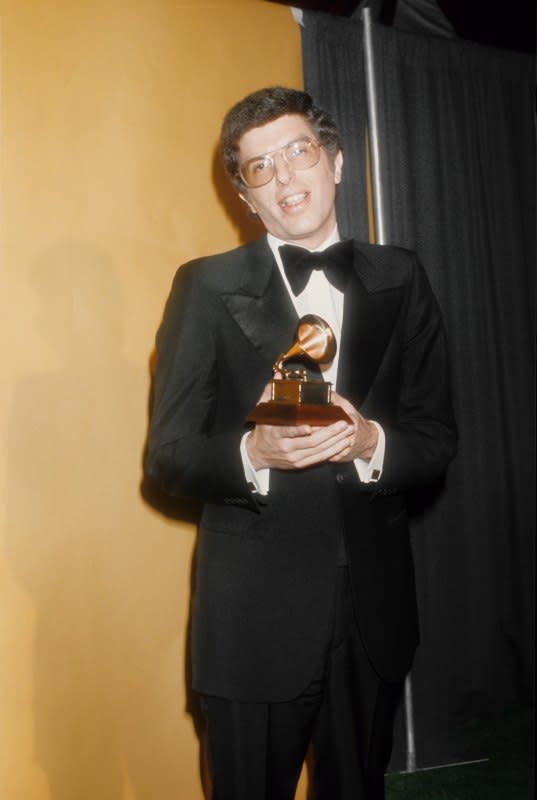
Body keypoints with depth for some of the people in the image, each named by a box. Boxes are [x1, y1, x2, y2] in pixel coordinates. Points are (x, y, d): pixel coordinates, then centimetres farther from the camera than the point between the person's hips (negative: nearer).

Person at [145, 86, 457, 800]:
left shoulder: (400, 281, 4)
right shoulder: (206, 287, -3)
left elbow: (438, 438, 4)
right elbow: (167, 456, -5)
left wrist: (372, 442, -17)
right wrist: (254, 452, -24)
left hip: (374, 608, 3)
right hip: (254, 614, -2)